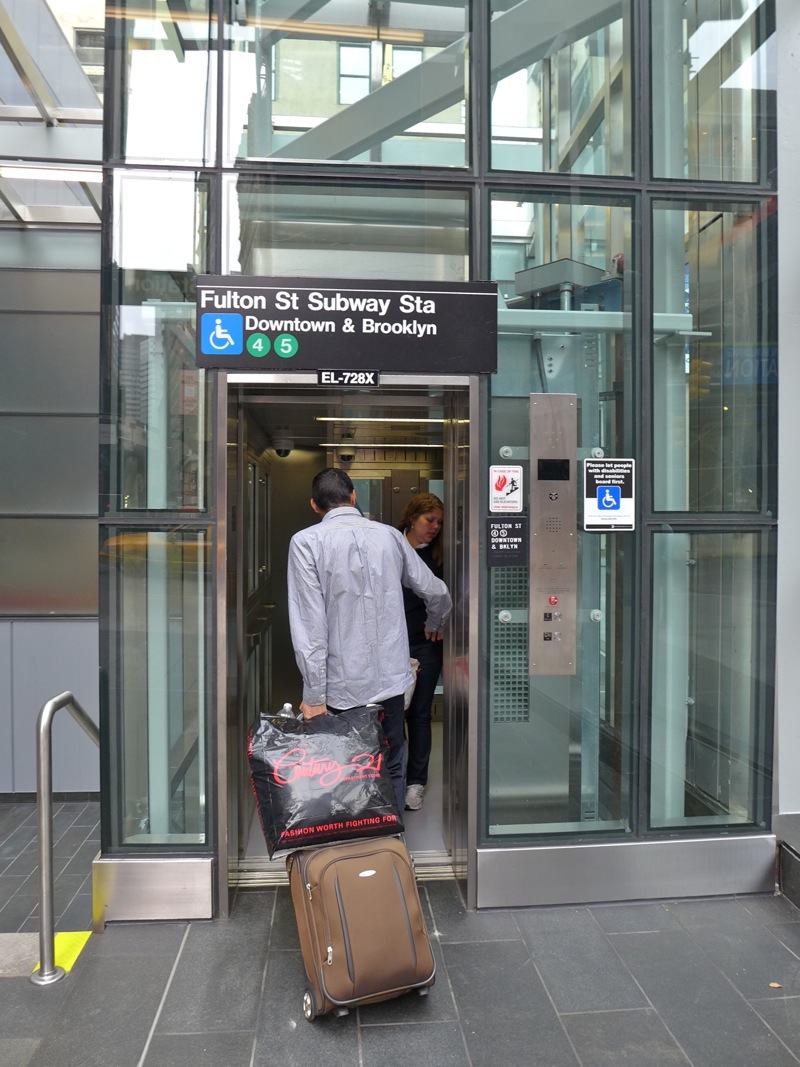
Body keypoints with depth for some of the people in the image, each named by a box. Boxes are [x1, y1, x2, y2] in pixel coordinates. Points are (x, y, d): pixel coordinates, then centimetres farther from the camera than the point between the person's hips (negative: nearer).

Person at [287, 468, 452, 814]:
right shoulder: (389, 535, 3)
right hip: (390, 681, 3)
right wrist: (433, 626, 32)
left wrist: (314, 694, -11)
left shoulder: (306, 542, -7)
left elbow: (309, 624, -14)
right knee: (392, 772, 15)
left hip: (342, 690, -2)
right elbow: (438, 594, 11)